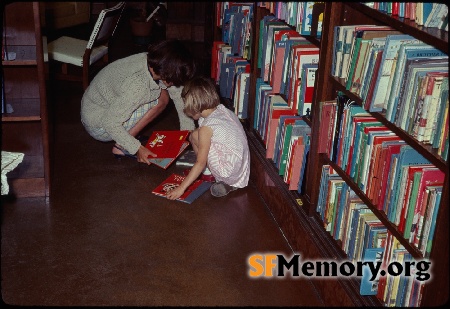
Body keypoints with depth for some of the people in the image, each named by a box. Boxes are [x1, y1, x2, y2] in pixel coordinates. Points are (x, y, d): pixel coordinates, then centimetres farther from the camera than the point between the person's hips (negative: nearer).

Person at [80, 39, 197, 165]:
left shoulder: (155, 63, -13)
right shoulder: (137, 85, -36)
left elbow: (179, 93, -1)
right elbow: (110, 123, -31)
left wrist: (188, 130, -2)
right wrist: (137, 148, -26)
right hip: (98, 125, -8)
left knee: (163, 96, 1)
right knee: (159, 100, -17)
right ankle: (121, 146, -10)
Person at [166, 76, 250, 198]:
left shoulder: (206, 127, -17)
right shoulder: (224, 110, 4)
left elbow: (200, 163, -19)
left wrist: (181, 188, -16)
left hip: (230, 173, -8)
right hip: (242, 171, 8)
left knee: (194, 136, -4)